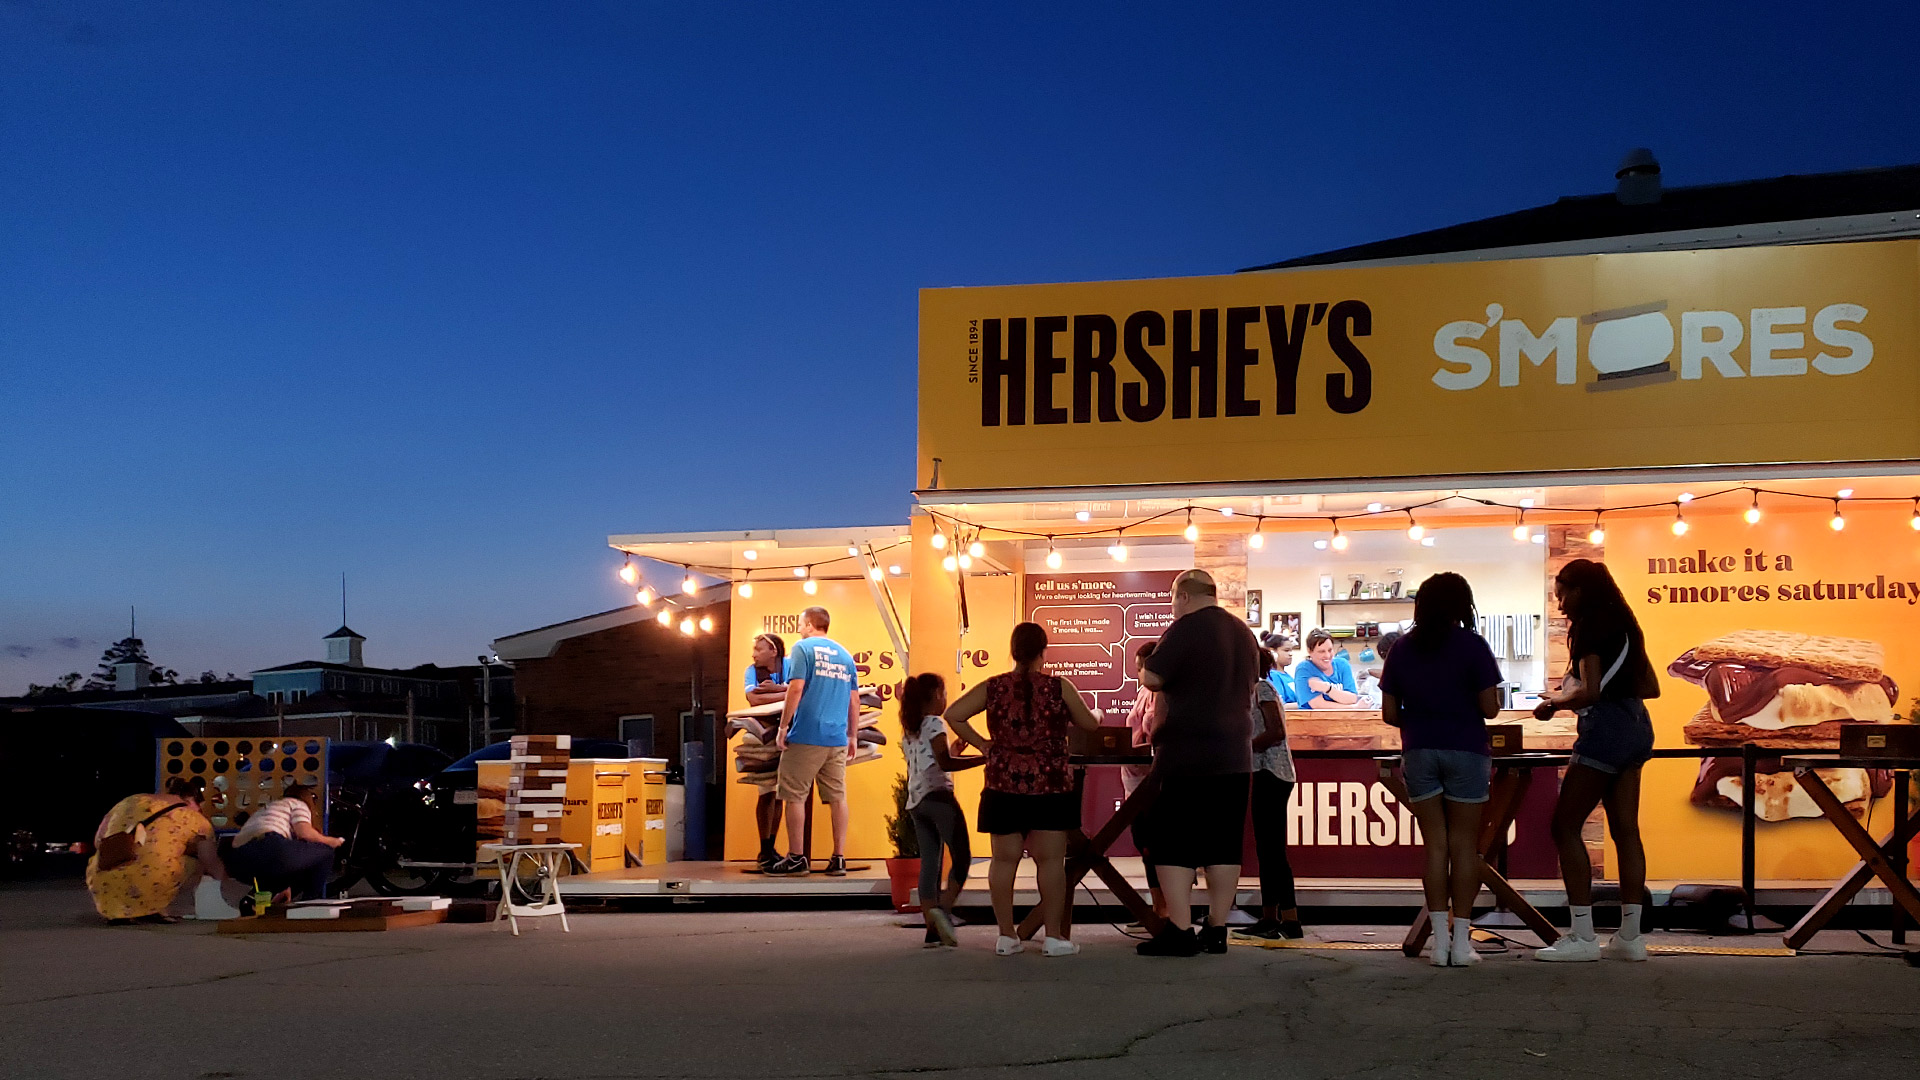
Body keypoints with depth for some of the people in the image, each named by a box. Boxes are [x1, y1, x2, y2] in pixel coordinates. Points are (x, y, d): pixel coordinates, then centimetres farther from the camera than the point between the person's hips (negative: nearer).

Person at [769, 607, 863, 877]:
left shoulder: (803, 648, -2)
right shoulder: (845, 654, 14)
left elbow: (796, 689, -12)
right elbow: (854, 700, 15)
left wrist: (783, 727, -8)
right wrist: (853, 737, 20)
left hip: (806, 736, -5)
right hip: (837, 739, 5)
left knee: (795, 796, 2)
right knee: (837, 796, 6)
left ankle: (796, 858, 2)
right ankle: (839, 859, 4)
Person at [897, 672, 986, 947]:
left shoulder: (908, 730, 18)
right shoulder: (935, 724, -6)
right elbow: (945, 763, -16)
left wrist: (953, 750, 27)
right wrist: (983, 759, -17)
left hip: (915, 801, 8)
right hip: (938, 797, -8)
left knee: (929, 863, 5)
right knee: (961, 857, -3)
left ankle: (933, 929, -1)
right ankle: (944, 909, -23)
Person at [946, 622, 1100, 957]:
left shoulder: (993, 688, 1)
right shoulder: (1059, 688, -3)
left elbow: (953, 715, -2)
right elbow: (1089, 724, 6)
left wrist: (981, 744, 7)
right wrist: (1096, 713, 29)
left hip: (1004, 786, 2)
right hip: (1050, 786, -2)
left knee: (1004, 860, 8)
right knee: (1050, 860, 3)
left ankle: (1006, 935, 11)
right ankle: (1054, 935, 4)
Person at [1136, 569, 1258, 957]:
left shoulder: (1186, 629, -11)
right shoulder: (1244, 634, 13)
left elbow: (1151, 679, -14)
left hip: (1186, 755, -7)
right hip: (1235, 755, 7)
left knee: (1172, 843, -3)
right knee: (1223, 844, 8)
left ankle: (1180, 931, -8)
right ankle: (1217, 930, 9)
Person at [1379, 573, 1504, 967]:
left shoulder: (1402, 650, 5)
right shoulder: (1472, 645, -6)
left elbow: (1389, 713, 5)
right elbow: (1490, 707, -9)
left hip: (1418, 752, 3)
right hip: (1465, 750, -3)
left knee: (1435, 845, 6)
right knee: (1464, 845, 3)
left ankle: (1440, 940, 2)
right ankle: (1461, 941, 2)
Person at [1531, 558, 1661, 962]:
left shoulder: (1589, 627, -10)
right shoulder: (1625, 625, 16)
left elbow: (1590, 691, -18)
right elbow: (1651, 687, 20)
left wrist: (1556, 701, -2)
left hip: (1605, 729, -9)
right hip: (1636, 727, 9)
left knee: (1565, 826, -4)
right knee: (1625, 830, 8)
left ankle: (1582, 936, -7)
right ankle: (1630, 936, 8)